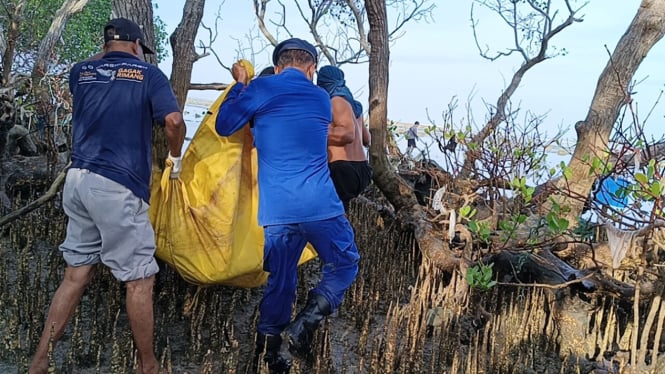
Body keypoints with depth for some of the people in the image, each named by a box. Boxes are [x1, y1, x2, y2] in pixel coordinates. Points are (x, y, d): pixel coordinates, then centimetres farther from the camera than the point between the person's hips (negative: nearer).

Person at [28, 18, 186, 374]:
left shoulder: (81, 72, 13)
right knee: (140, 279, 4)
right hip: (118, 187, -6)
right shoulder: (147, 73, 0)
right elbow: (173, 120, -12)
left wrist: (106, 53, 47)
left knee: (76, 274, 16)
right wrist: (175, 158, 4)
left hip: (78, 181, 7)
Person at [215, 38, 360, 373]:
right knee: (344, 264, 17)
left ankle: (269, 347, 20)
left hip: (277, 211, 1)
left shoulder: (260, 89, 4)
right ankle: (305, 324, 0)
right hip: (321, 207, 0)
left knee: (280, 279, 14)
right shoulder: (321, 98, 13)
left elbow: (224, 126, 14)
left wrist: (239, 85, 25)